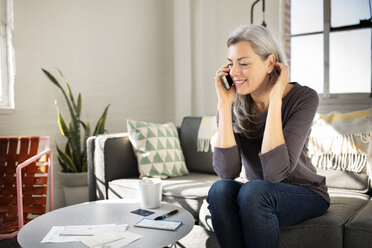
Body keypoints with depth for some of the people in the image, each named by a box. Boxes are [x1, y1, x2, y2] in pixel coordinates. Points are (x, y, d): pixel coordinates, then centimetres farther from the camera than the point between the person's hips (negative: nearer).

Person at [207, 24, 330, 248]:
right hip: (255, 196, 3)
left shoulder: (303, 98, -18)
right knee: (220, 189, -28)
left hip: (305, 195, -3)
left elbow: (275, 172, -29)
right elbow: (227, 171, -21)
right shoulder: (234, 105, -8)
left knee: (253, 190, -33)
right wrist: (224, 104, -23)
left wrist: (275, 99, -28)